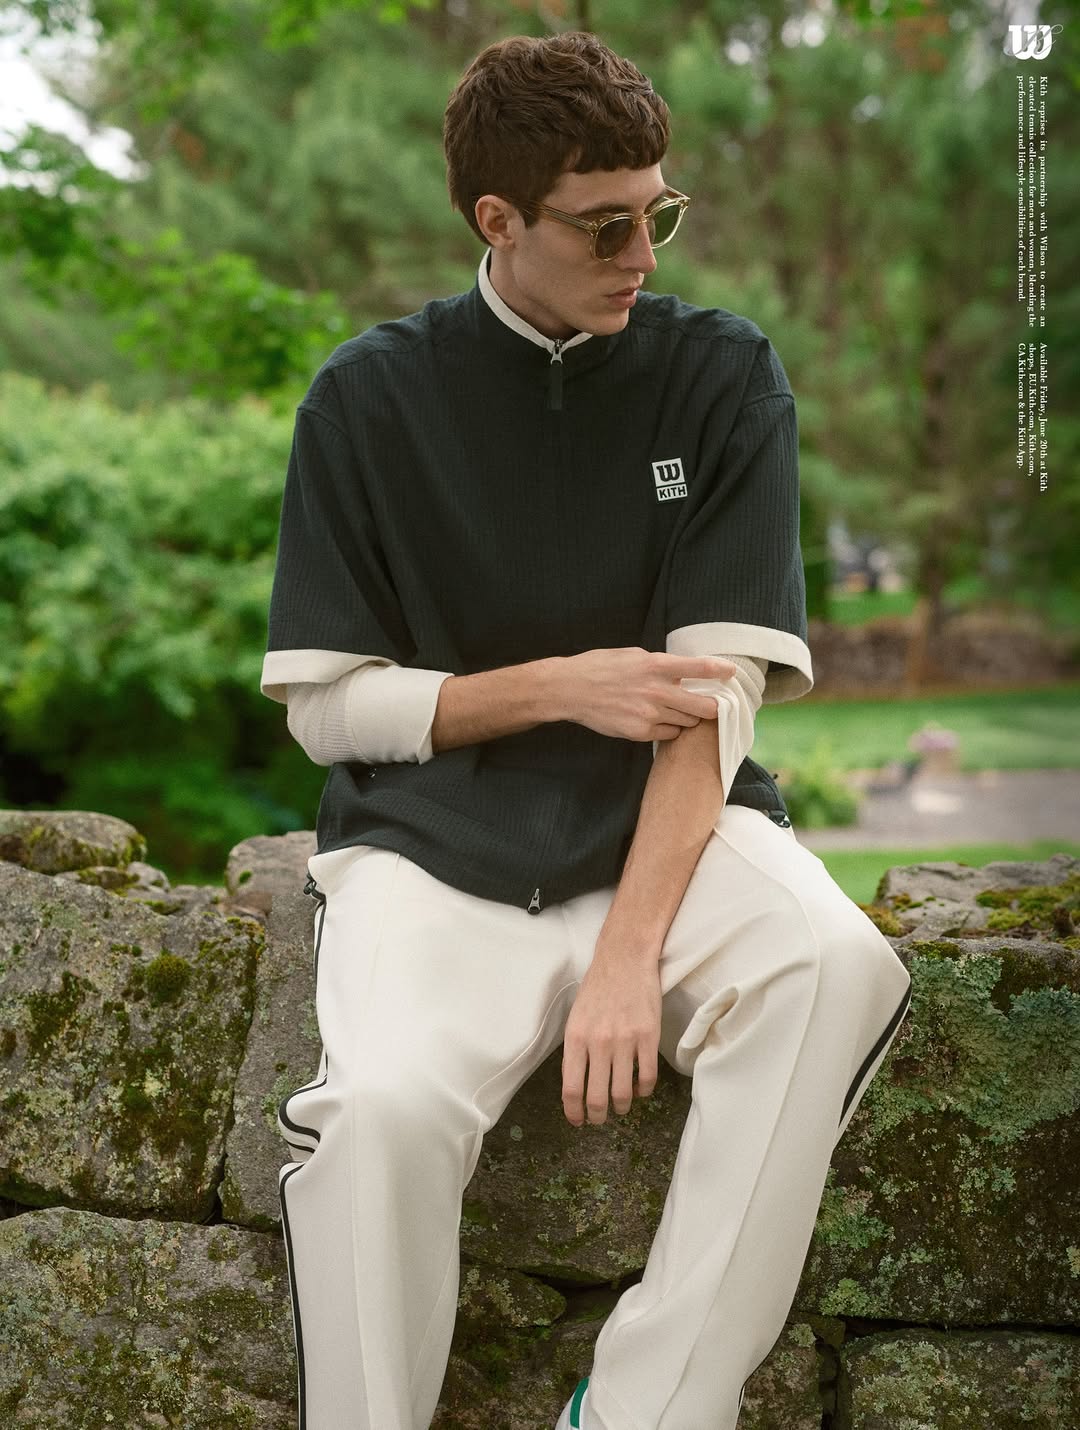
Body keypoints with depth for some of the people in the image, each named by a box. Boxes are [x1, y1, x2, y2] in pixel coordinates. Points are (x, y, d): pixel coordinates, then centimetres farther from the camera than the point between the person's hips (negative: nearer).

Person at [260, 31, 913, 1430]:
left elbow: (715, 694, -6)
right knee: (385, 1105, -31)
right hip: (434, 843, -1)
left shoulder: (724, 378, 3)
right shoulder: (369, 398, 2)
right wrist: (566, 687, -11)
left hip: (671, 830, 2)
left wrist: (630, 953, -18)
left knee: (837, 969, -30)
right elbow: (326, 705, 2)